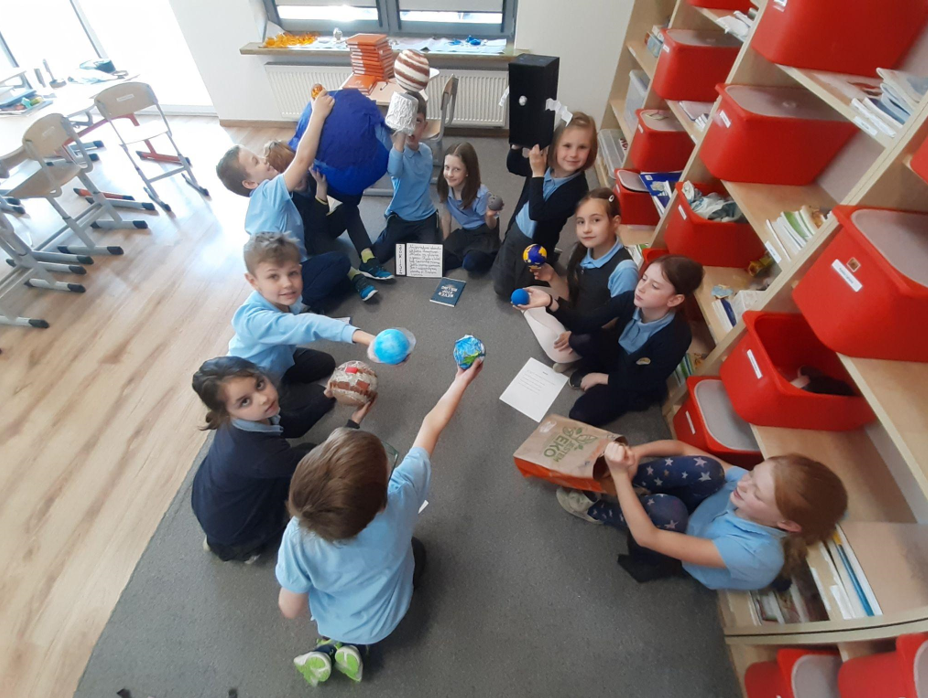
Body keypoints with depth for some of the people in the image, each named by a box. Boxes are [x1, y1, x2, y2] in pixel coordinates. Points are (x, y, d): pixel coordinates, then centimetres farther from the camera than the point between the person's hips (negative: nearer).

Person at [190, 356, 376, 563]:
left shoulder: (249, 419, -20)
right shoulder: (260, 453, -40)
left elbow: (294, 428, -5)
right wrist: (355, 422, -21)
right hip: (230, 526, -6)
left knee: (305, 453, 9)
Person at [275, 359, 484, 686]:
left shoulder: (298, 538, -40)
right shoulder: (401, 498, -42)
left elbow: (290, 610, -19)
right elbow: (432, 426, -28)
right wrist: (463, 378, -13)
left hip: (329, 622, 2)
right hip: (382, 623, -1)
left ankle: (330, 643, 21)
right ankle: (356, 644, 18)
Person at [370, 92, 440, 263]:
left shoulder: (427, 151, -1)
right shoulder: (395, 151, -16)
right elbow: (394, 171, -43)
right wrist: (401, 135, -52)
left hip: (426, 216, 3)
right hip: (400, 216, -2)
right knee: (377, 256, -7)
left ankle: (409, 240, 20)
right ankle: (407, 238, 21)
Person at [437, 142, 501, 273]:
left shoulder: (481, 194, -27)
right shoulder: (445, 187, -15)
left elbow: (491, 227, -15)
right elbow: (446, 217, 2)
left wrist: (490, 216, -39)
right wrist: (445, 245, 8)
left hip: (484, 234, -4)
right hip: (465, 232, 5)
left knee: (471, 263, -30)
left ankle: (492, 255, 0)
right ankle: (468, 254, 5)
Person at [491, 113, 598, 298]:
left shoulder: (577, 188, -26)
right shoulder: (544, 163, -12)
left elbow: (537, 213, -33)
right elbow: (513, 165, 6)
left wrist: (537, 174, -33)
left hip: (536, 246, -5)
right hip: (515, 233, 5)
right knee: (501, 288, 20)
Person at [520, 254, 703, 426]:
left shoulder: (676, 337, -33)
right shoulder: (630, 300, -24)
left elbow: (647, 383, -22)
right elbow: (585, 323, -27)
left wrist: (601, 378, -16)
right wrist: (551, 303, -43)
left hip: (637, 387, -3)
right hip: (617, 355, 4)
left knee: (580, 415, -18)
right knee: (578, 338, -26)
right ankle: (589, 369, 4)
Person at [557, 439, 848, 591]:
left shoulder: (754, 554, -38)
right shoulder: (752, 484, -24)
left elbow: (647, 537, -43)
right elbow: (682, 449, -19)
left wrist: (621, 476, -44)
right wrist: (635, 453, -35)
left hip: (674, 552, -4)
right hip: (687, 512, 4)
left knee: (663, 507, -40)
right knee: (705, 469, -31)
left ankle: (597, 511, -7)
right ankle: (613, 478, -12)